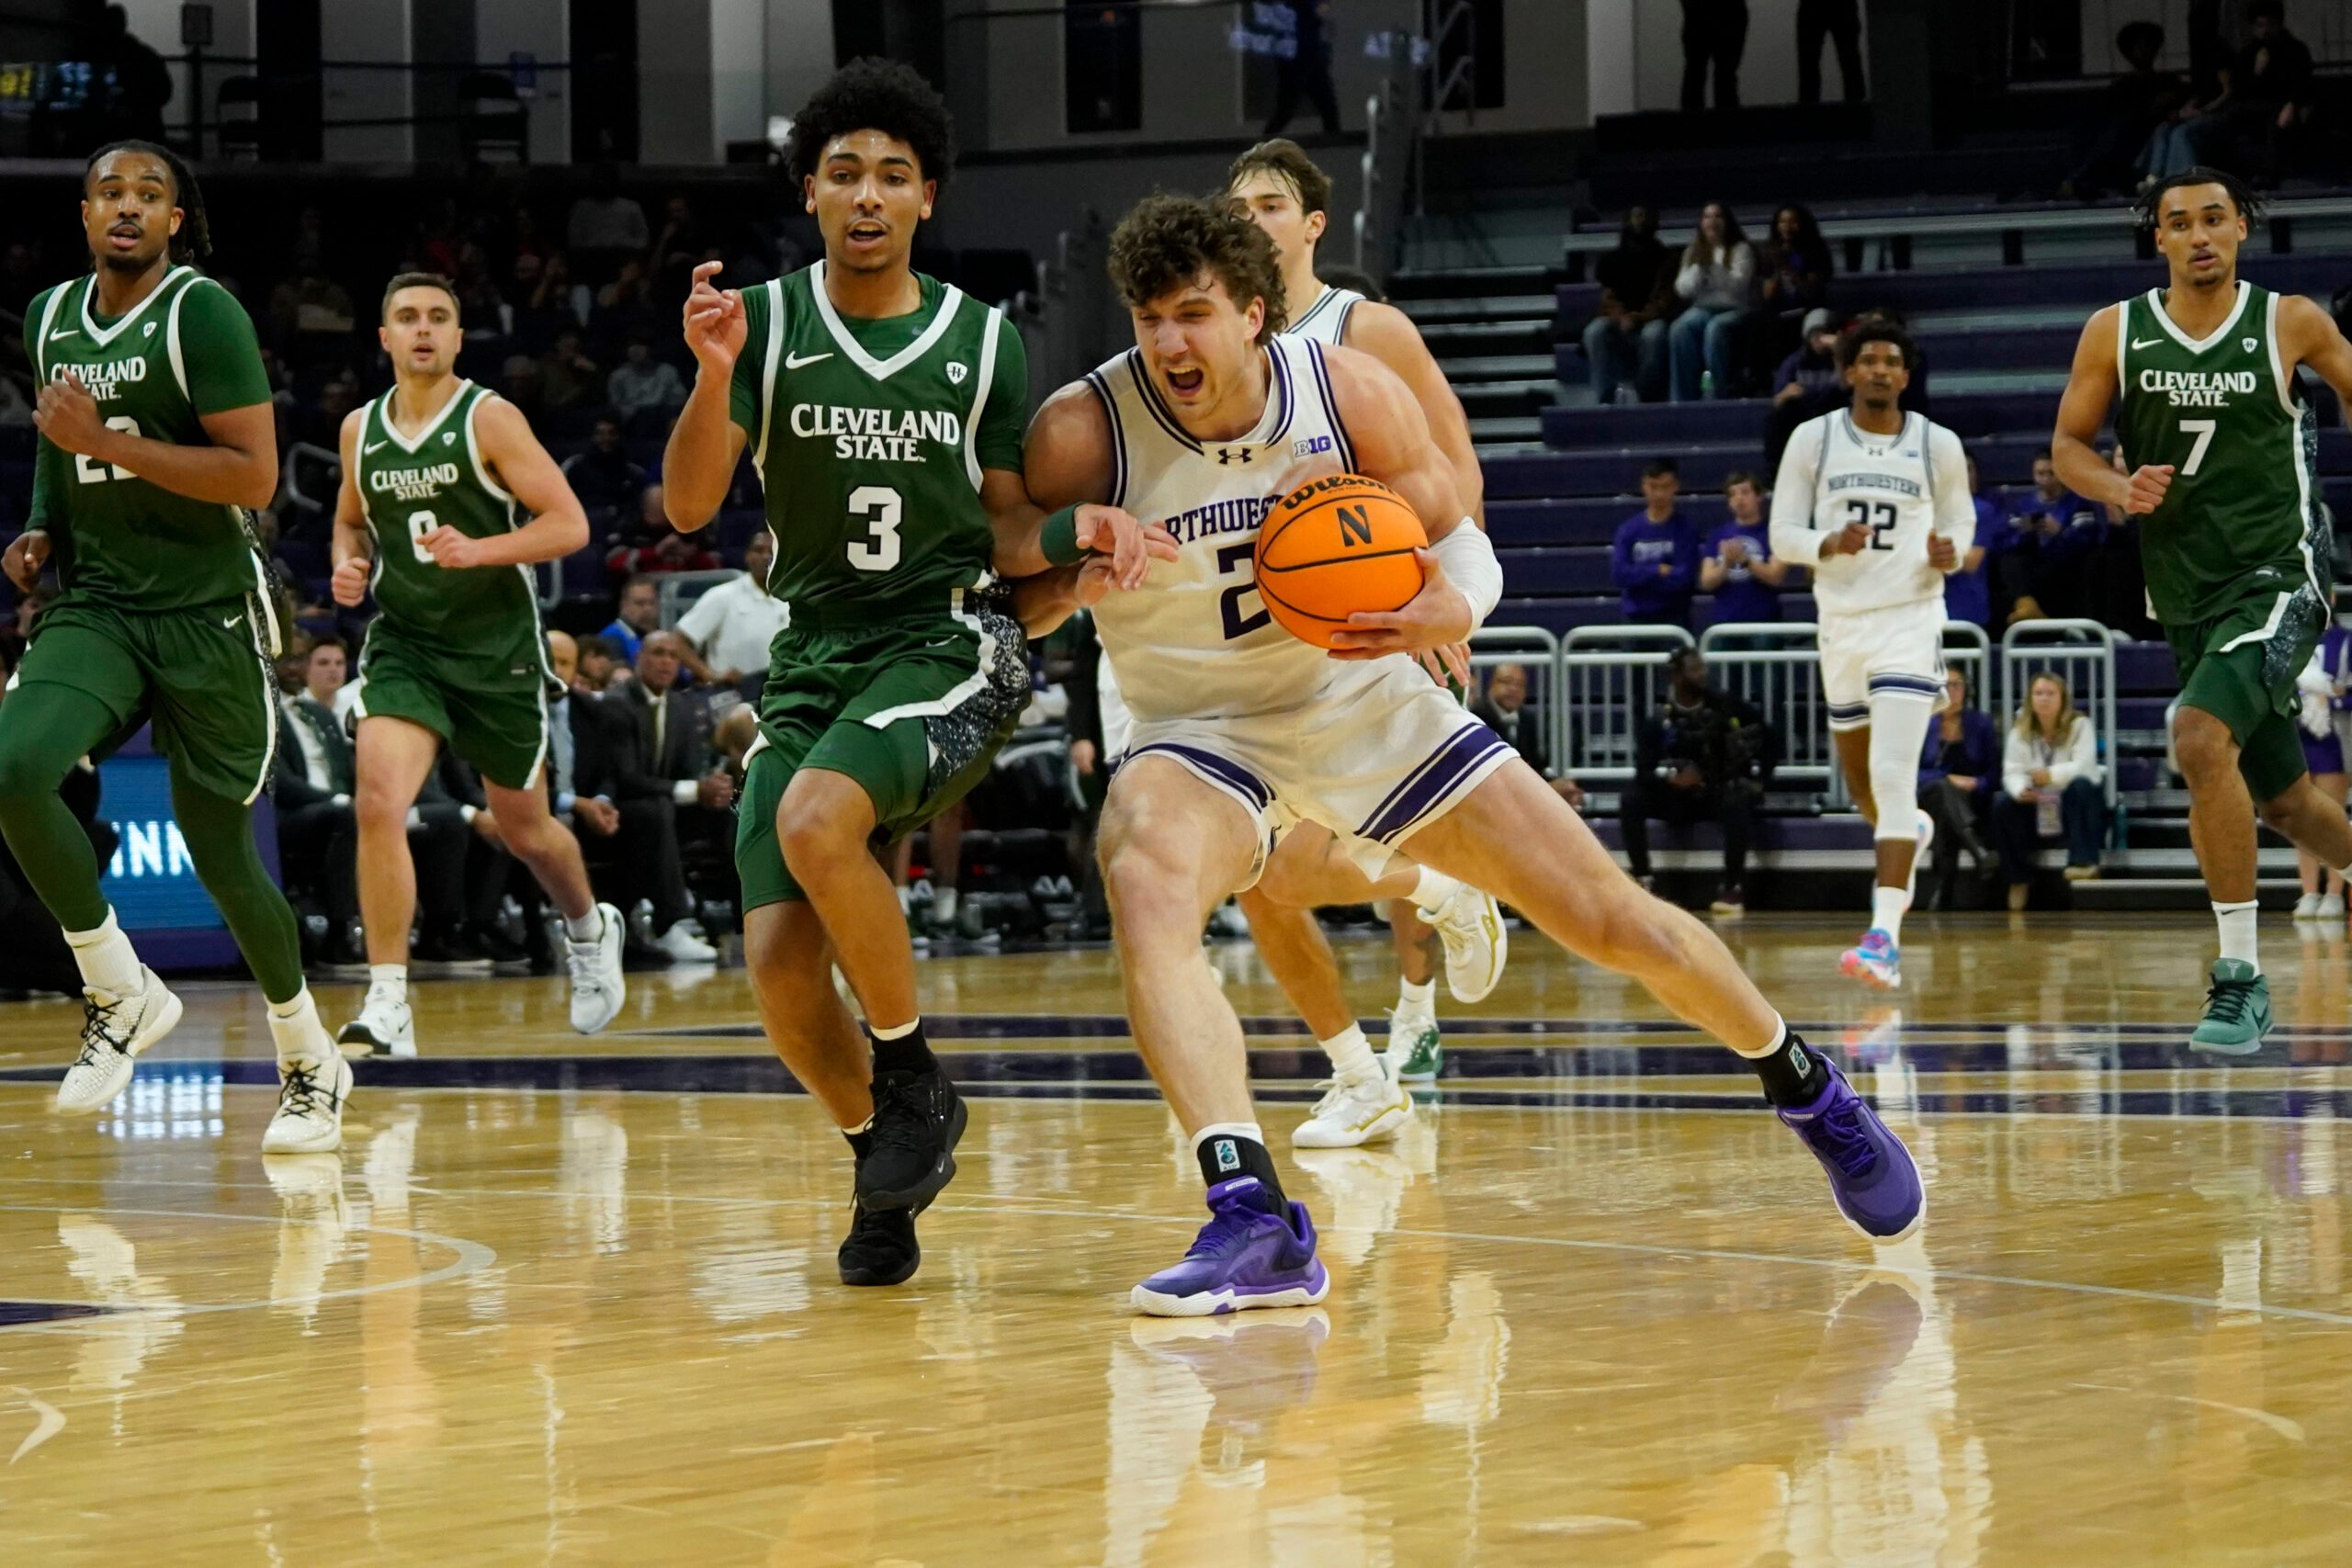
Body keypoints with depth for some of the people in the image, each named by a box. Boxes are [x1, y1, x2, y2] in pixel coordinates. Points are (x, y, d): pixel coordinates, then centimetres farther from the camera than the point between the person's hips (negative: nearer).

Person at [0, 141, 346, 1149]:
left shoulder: (204, 313, -11)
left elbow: (255, 475, -19)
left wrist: (108, 442, -22)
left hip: (207, 616, -5)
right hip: (94, 608, 5)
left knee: (219, 850, 2)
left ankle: (310, 1060, 25)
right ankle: (121, 994, -6)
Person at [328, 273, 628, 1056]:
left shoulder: (489, 419, -9)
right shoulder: (360, 431, 4)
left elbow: (569, 524, -13)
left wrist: (480, 550, -26)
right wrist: (349, 565, 0)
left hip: (498, 646, -2)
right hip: (405, 644, 2)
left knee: (525, 829, 14)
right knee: (379, 801, -22)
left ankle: (590, 930, 47)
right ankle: (387, 1007, -20)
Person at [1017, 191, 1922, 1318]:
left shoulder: (1351, 391, -15)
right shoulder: (1083, 434, -20)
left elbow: (1464, 550, -3)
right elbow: (1012, 609, -10)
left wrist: (1442, 614, -27)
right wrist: (1076, 567, -32)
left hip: (1366, 701, 2)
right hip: (1200, 733, -2)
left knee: (1612, 918, 3)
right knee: (1144, 885, -38)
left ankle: (1805, 1087, 32)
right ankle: (1252, 1223, -46)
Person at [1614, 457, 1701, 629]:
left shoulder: (1686, 529, -2)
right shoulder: (1629, 529, 6)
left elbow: (1683, 578, -11)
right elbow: (1620, 573, -4)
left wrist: (1641, 576, -6)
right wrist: (1659, 571, -11)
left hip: (1674, 619, -3)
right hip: (1636, 618, 3)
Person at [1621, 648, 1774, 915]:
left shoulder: (1724, 706, -5)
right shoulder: (1657, 718, -9)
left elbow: (1766, 737, 4)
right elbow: (1644, 768, -16)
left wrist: (1758, 779, -4)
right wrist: (1673, 777, -35)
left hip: (1720, 793, -1)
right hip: (1676, 797, 1)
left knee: (1738, 801, -36)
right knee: (1631, 800, -25)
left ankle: (1733, 889, -31)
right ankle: (1641, 883, -24)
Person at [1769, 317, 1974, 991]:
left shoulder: (1938, 446, 0)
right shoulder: (1813, 440, 0)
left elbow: (1961, 522, 12)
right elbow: (1783, 533, 2)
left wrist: (1948, 553, -11)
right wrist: (1829, 544, -19)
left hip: (1911, 619, -3)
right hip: (1842, 622, 3)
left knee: (1893, 774, -19)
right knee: (1860, 781, 17)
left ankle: (1886, 937, -23)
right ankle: (1911, 834, 54)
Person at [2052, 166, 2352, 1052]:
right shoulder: (2115, 333, 1)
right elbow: (2068, 444, 7)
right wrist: (2119, 488, -13)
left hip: (2277, 576, -5)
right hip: (2186, 598, 5)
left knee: (2201, 738, -28)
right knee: (2280, 799, 16)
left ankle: (2241, 977, -20)